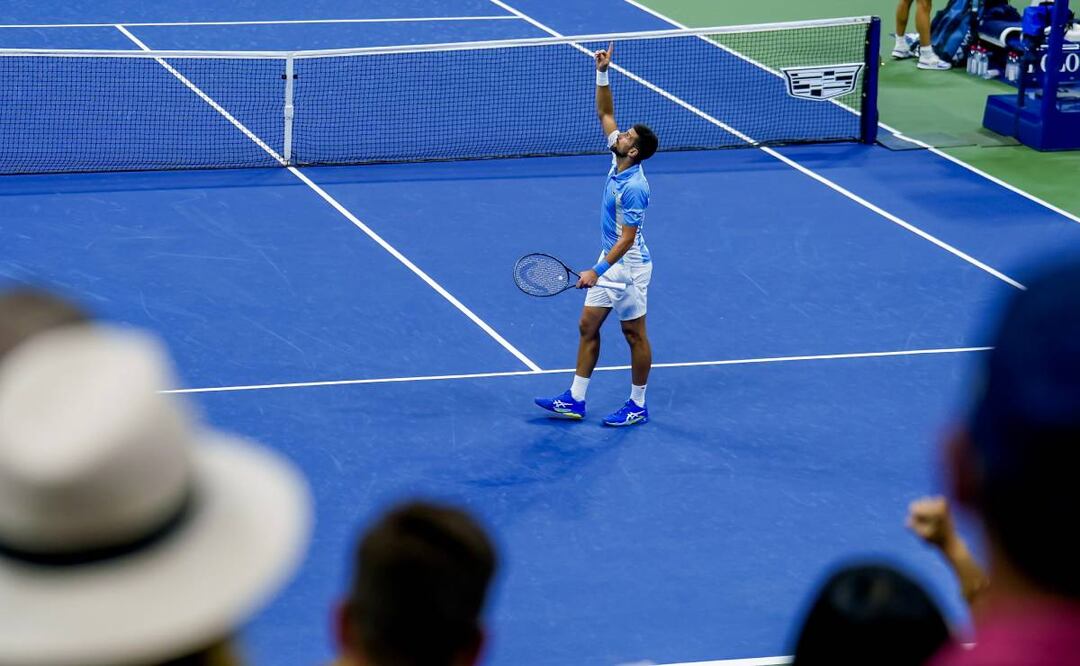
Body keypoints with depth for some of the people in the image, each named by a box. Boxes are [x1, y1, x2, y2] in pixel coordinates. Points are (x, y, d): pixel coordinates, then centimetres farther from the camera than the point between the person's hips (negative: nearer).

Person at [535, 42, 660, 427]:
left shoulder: (634, 188, -27)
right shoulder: (619, 157, -2)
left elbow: (627, 239, -26)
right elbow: (605, 114, 8)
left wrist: (599, 270, -29)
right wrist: (602, 74, -3)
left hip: (629, 266, -10)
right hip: (609, 262, 10)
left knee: (634, 334, 4)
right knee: (588, 326, 10)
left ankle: (638, 407, 16)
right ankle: (575, 400, 16)